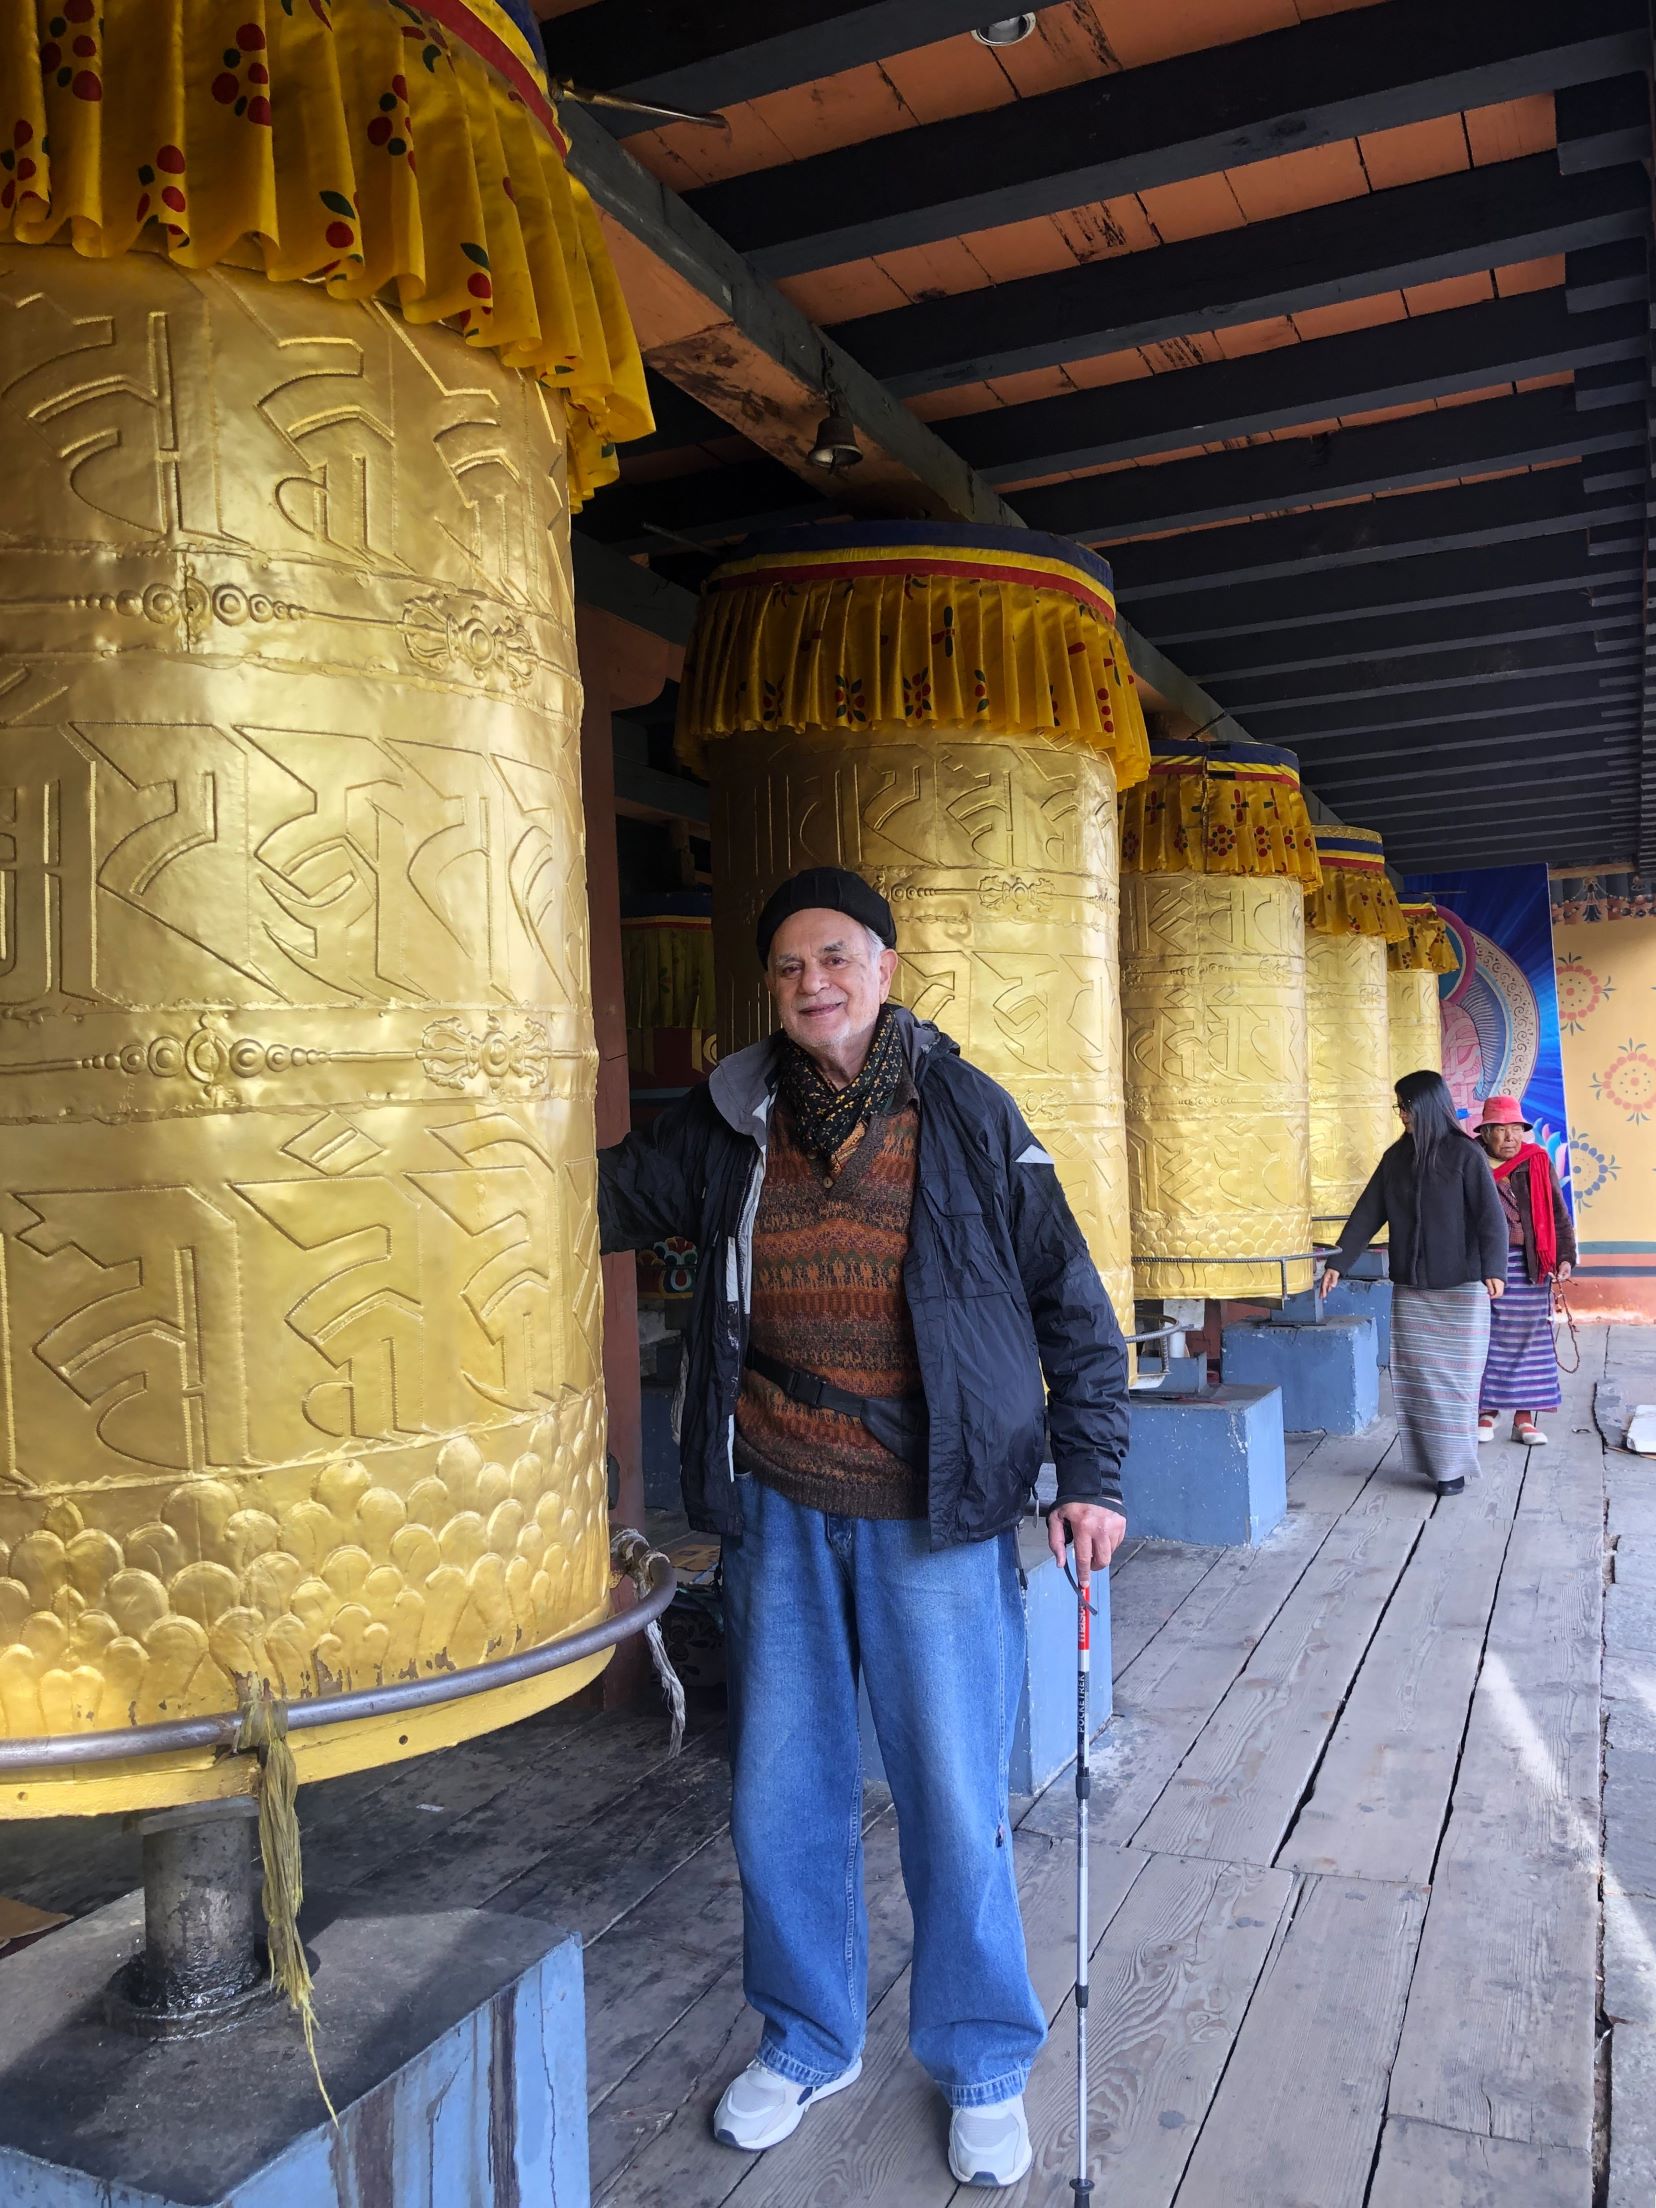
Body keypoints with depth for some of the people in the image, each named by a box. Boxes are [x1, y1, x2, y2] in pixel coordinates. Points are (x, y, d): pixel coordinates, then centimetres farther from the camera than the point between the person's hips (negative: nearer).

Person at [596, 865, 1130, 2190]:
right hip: (779, 1509, 3)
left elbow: (1068, 1299, 0)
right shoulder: (729, 1125, 2)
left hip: (934, 1515, -3)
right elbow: (607, 1197, 13)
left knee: (954, 1801, 8)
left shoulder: (968, 1114, -5)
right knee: (781, 1794, 15)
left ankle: (984, 2068, 33)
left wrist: (1091, 1471, -3)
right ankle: (809, 2042, 39)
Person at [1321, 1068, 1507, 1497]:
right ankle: (1430, 1459, 16)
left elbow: (1491, 1216, -15)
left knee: (1454, 1376, 2)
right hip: (1410, 1288, 4)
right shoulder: (1396, 1156, 6)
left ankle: (1453, 1466, 12)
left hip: (1460, 1288, -4)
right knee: (1416, 1377, 5)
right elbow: (1367, 1213, 7)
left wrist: (1494, 1269, -28)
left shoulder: (1465, 1154, -8)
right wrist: (1338, 1262, 0)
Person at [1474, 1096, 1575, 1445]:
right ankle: (1486, 1413, 14)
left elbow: (1558, 1214, 3)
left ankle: (1524, 1418, 13)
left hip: (1529, 1267, 1)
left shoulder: (1537, 1163, 3)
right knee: (1485, 1340, 3)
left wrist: (1565, 1257, -8)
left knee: (1528, 1338, 4)